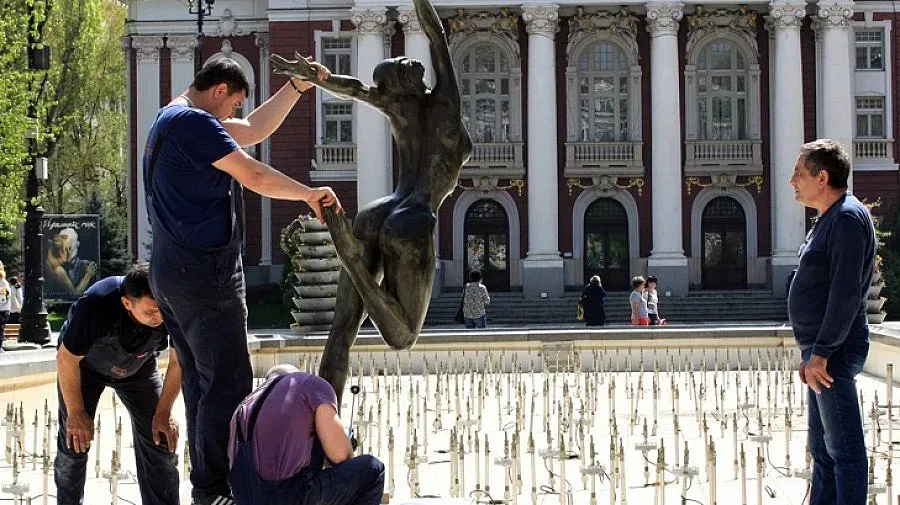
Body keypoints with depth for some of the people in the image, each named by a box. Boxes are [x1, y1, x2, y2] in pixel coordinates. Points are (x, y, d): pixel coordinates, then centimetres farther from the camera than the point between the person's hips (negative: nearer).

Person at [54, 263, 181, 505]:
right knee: (73, 444, -7)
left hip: (139, 367, 2)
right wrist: (76, 413, -18)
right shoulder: (95, 306, -42)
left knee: (160, 440, -8)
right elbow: (67, 359, -26)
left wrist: (164, 412, -14)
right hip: (85, 365, -2)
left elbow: (178, 362, -15)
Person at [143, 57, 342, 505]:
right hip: (206, 275, -11)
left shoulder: (174, 121, 19)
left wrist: (297, 86, 18)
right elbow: (254, 176, -16)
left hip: (171, 277, 11)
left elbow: (254, 130, 23)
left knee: (200, 382, 14)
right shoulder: (192, 122, -13)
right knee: (228, 385, -7)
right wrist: (310, 194, -2)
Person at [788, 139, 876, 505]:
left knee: (843, 447, -7)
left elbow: (846, 292, -23)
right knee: (822, 447, 14)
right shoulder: (828, 219, 17)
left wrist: (822, 352, -24)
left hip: (834, 352, -11)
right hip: (821, 350, 11)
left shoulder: (848, 217, -15)